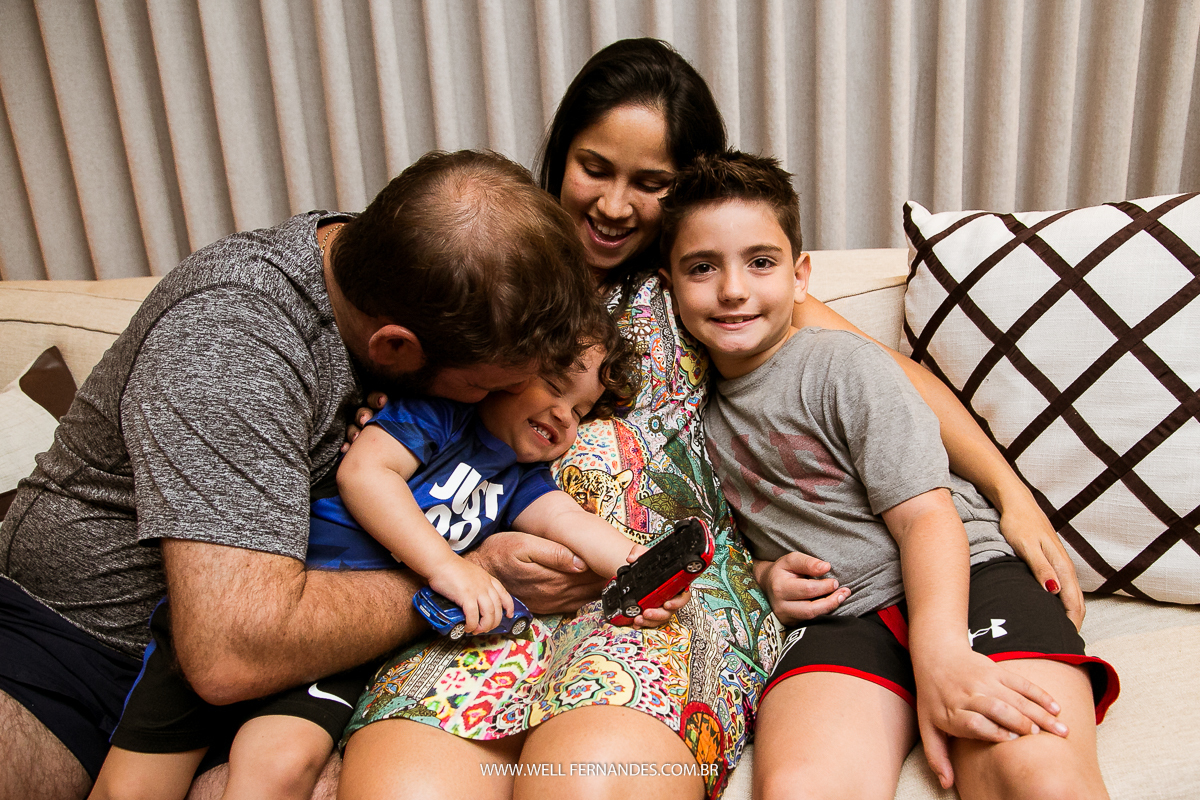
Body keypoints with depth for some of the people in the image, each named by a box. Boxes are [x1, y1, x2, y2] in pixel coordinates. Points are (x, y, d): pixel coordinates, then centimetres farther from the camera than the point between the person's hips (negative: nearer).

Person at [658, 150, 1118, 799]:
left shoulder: (842, 365, -2)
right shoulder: (699, 405, 13)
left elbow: (926, 514, -10)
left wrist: (939, 649, -25)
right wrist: (765, 575, 2)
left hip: (962, 578, -3)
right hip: (837, 622, 3)